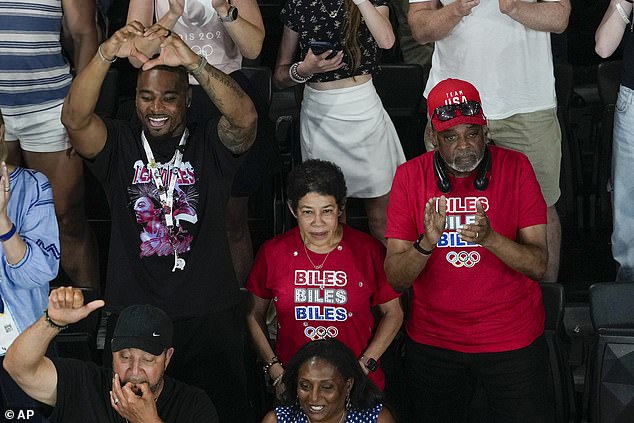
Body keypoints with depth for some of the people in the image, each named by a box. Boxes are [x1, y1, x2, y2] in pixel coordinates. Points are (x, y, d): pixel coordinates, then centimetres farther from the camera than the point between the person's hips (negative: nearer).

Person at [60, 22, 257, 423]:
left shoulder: (210, 145, 0)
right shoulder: (119, 145, 3)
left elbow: (245, 117, -21)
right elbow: (75, 118, -16)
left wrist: (193, 61, -34)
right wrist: (106, 55, -31)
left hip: (210, 316, -1)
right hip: (131, 315, 1)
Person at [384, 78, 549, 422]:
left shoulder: (515, 167, -8)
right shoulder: (411, 175, -7)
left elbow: (538, 265, -14)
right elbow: (395, 278, -11)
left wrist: (490, 237, -32)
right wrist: (426, 243, -30)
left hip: (512, 339, -1)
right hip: (431, 339, 1)